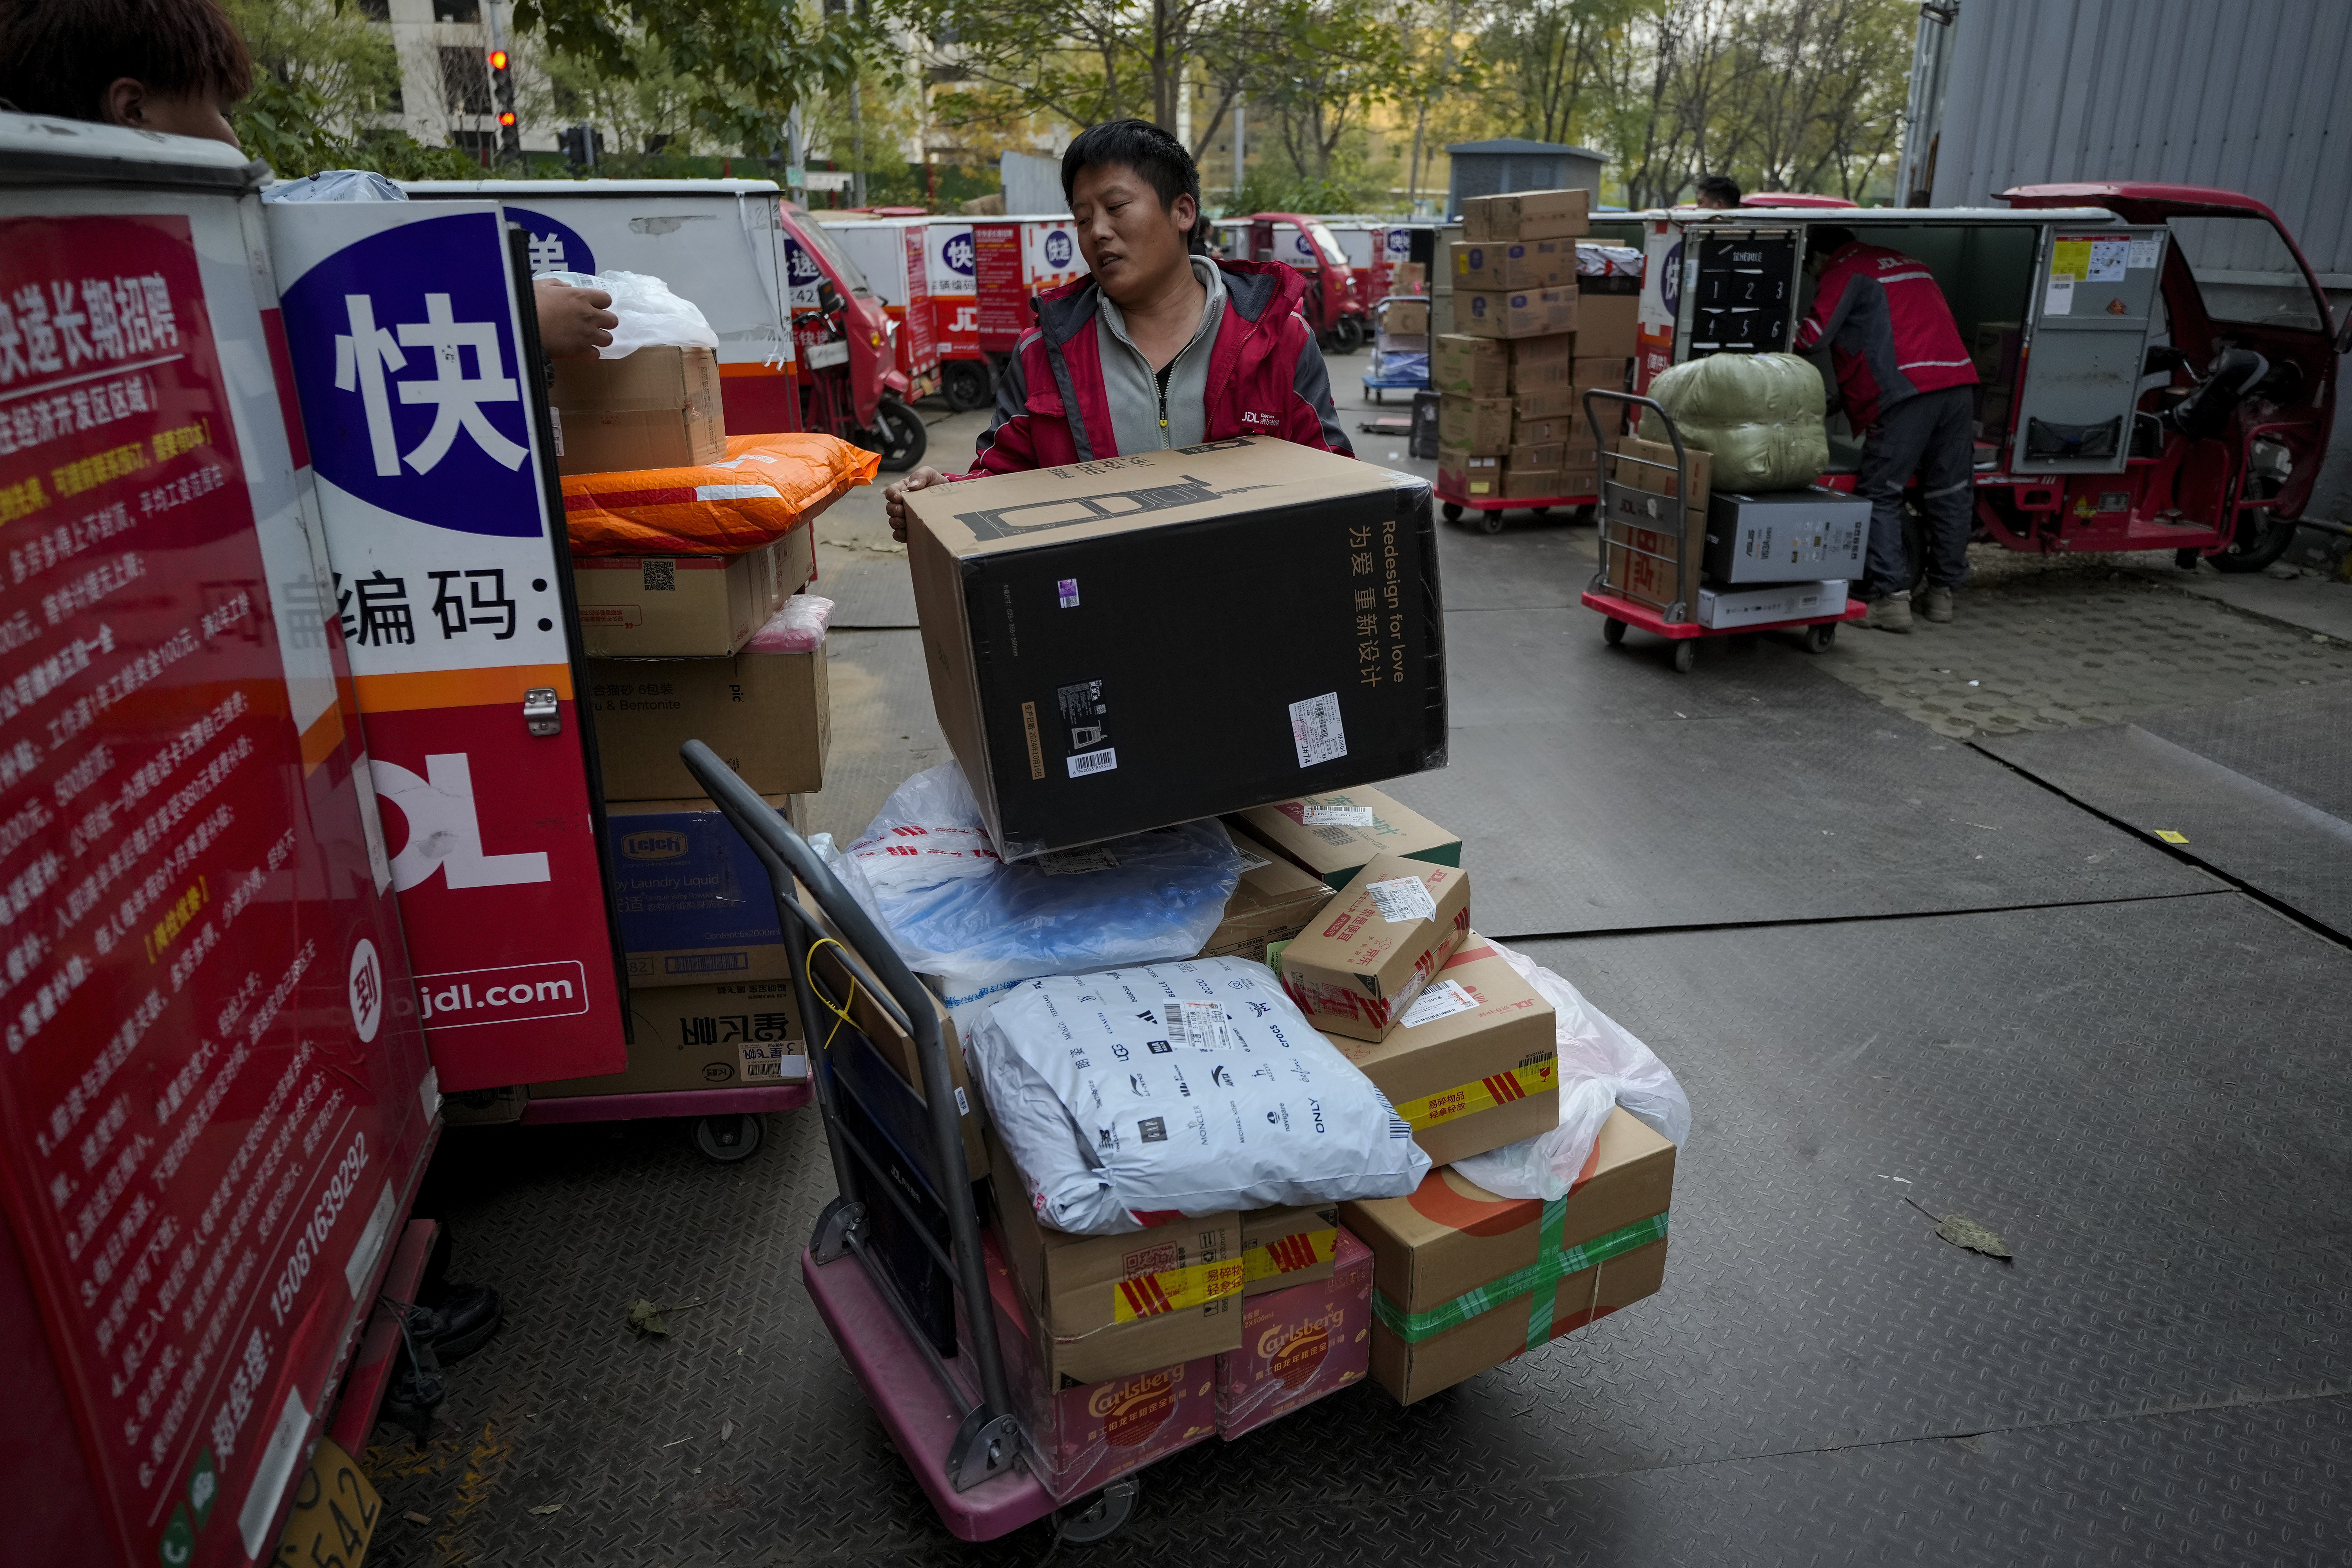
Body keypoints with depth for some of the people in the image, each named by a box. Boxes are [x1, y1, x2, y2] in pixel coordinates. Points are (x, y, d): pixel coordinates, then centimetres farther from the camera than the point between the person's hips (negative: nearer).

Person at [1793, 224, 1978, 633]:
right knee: (1950, 493, 11)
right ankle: (1942, 592, 18)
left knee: (1880, 495, -2)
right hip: (1958, 381, 7)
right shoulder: (1910, 264, 28)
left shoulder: (1844, 273, 4)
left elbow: (1811, 337, -1)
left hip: (1905, 389, -7)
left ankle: (1891, 597, -10)